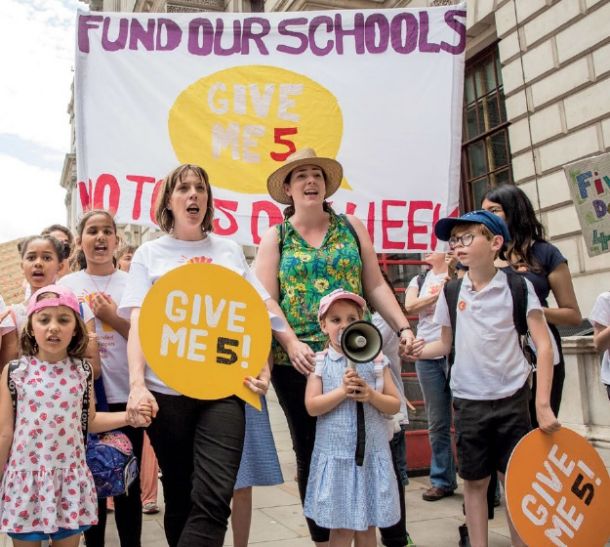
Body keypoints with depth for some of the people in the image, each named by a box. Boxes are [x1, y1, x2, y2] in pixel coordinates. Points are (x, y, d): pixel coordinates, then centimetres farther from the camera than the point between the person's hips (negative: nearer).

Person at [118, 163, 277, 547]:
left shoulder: (230, 249, 13)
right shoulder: (150, 253, 9)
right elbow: (138, 324, 1)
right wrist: (137, 384, -13)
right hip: (167, 389, 0)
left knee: (214, 499, -12)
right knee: (180, 498, 10)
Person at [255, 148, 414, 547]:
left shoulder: (351, 227, 10)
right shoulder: (275, 237, 7)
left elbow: (375, 286, 8)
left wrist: (403, 327, -4)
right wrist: (291, 343, -17)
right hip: (299, 361, 0)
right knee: (311, 452, 9)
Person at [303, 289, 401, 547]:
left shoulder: (375, 360, 2)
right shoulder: (319, 362, -2)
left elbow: (395, 405, 2)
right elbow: (312, 406, -8)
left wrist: (370, 395, -15)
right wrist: (342, 391, -18)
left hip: (372, 453, 2)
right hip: (335, 455, -1)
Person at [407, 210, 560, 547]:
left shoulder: (517, 286, -6)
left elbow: (543, 345, -7)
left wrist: (542, 403, -13)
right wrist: (421, 350, -11)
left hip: (511, 399, -2)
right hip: (468, 401, 2)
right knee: (475, 481, 11)